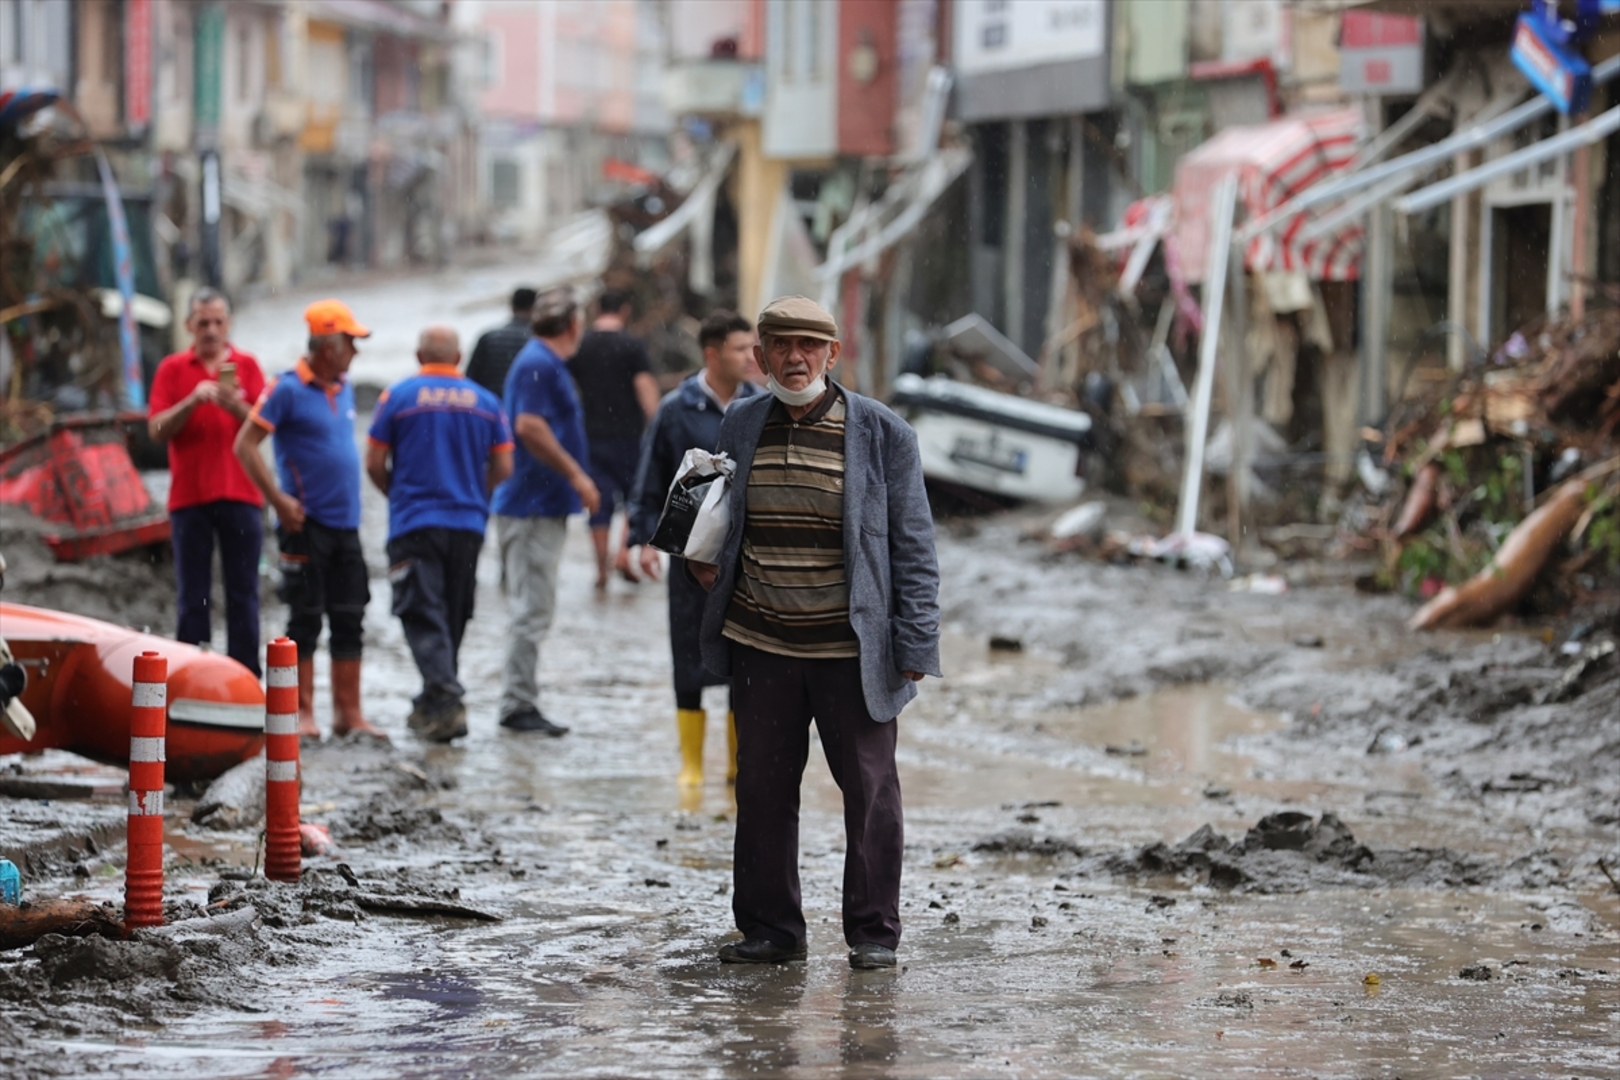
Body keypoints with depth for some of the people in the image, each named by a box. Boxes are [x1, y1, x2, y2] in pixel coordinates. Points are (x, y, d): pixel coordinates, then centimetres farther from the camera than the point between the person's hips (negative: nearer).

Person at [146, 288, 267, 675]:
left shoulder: (246, 366, 8)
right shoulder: (172, 369, 7)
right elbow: (157, 430, -2)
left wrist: (234, 405, -20)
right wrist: (191, 402, -16)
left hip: (240, 495, 0)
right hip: (189, 496, 0)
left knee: (243, 595, 0)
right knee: (192, 598, 0)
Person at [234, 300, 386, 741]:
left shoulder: (344, 389, 13)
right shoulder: (288, 390, -9)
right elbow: (245, 445, -11)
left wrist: (350, 500, 16)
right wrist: (279, 499, -17)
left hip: (345, 523, 7)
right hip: (308, 523, -7)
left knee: (349, 620, 7)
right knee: (306, 619, -2)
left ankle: (349, 713, 12)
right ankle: (302, 713, 4)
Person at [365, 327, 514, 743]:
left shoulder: (398, 397, -2)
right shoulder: (485, 402, 6)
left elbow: (375, 464, -1)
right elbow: (503, 467, 6)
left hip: (414, 522, -3)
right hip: (468, 524, 3)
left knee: (424, 618, -6)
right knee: (453, 616, 15)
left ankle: (447, 701, -22)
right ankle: (431, 705, 24)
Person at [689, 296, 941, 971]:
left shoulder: (882, 435, -4)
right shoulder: (741, 427, 8)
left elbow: (913, 546, -2)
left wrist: (913, 648, -8)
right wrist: (705, 562, 6)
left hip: (852, 650, -3)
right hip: (761, 645, 3)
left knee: (869, 787, 2)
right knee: (761, 788, 7)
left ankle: (872, 932, 13)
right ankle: (769, 929, 18)